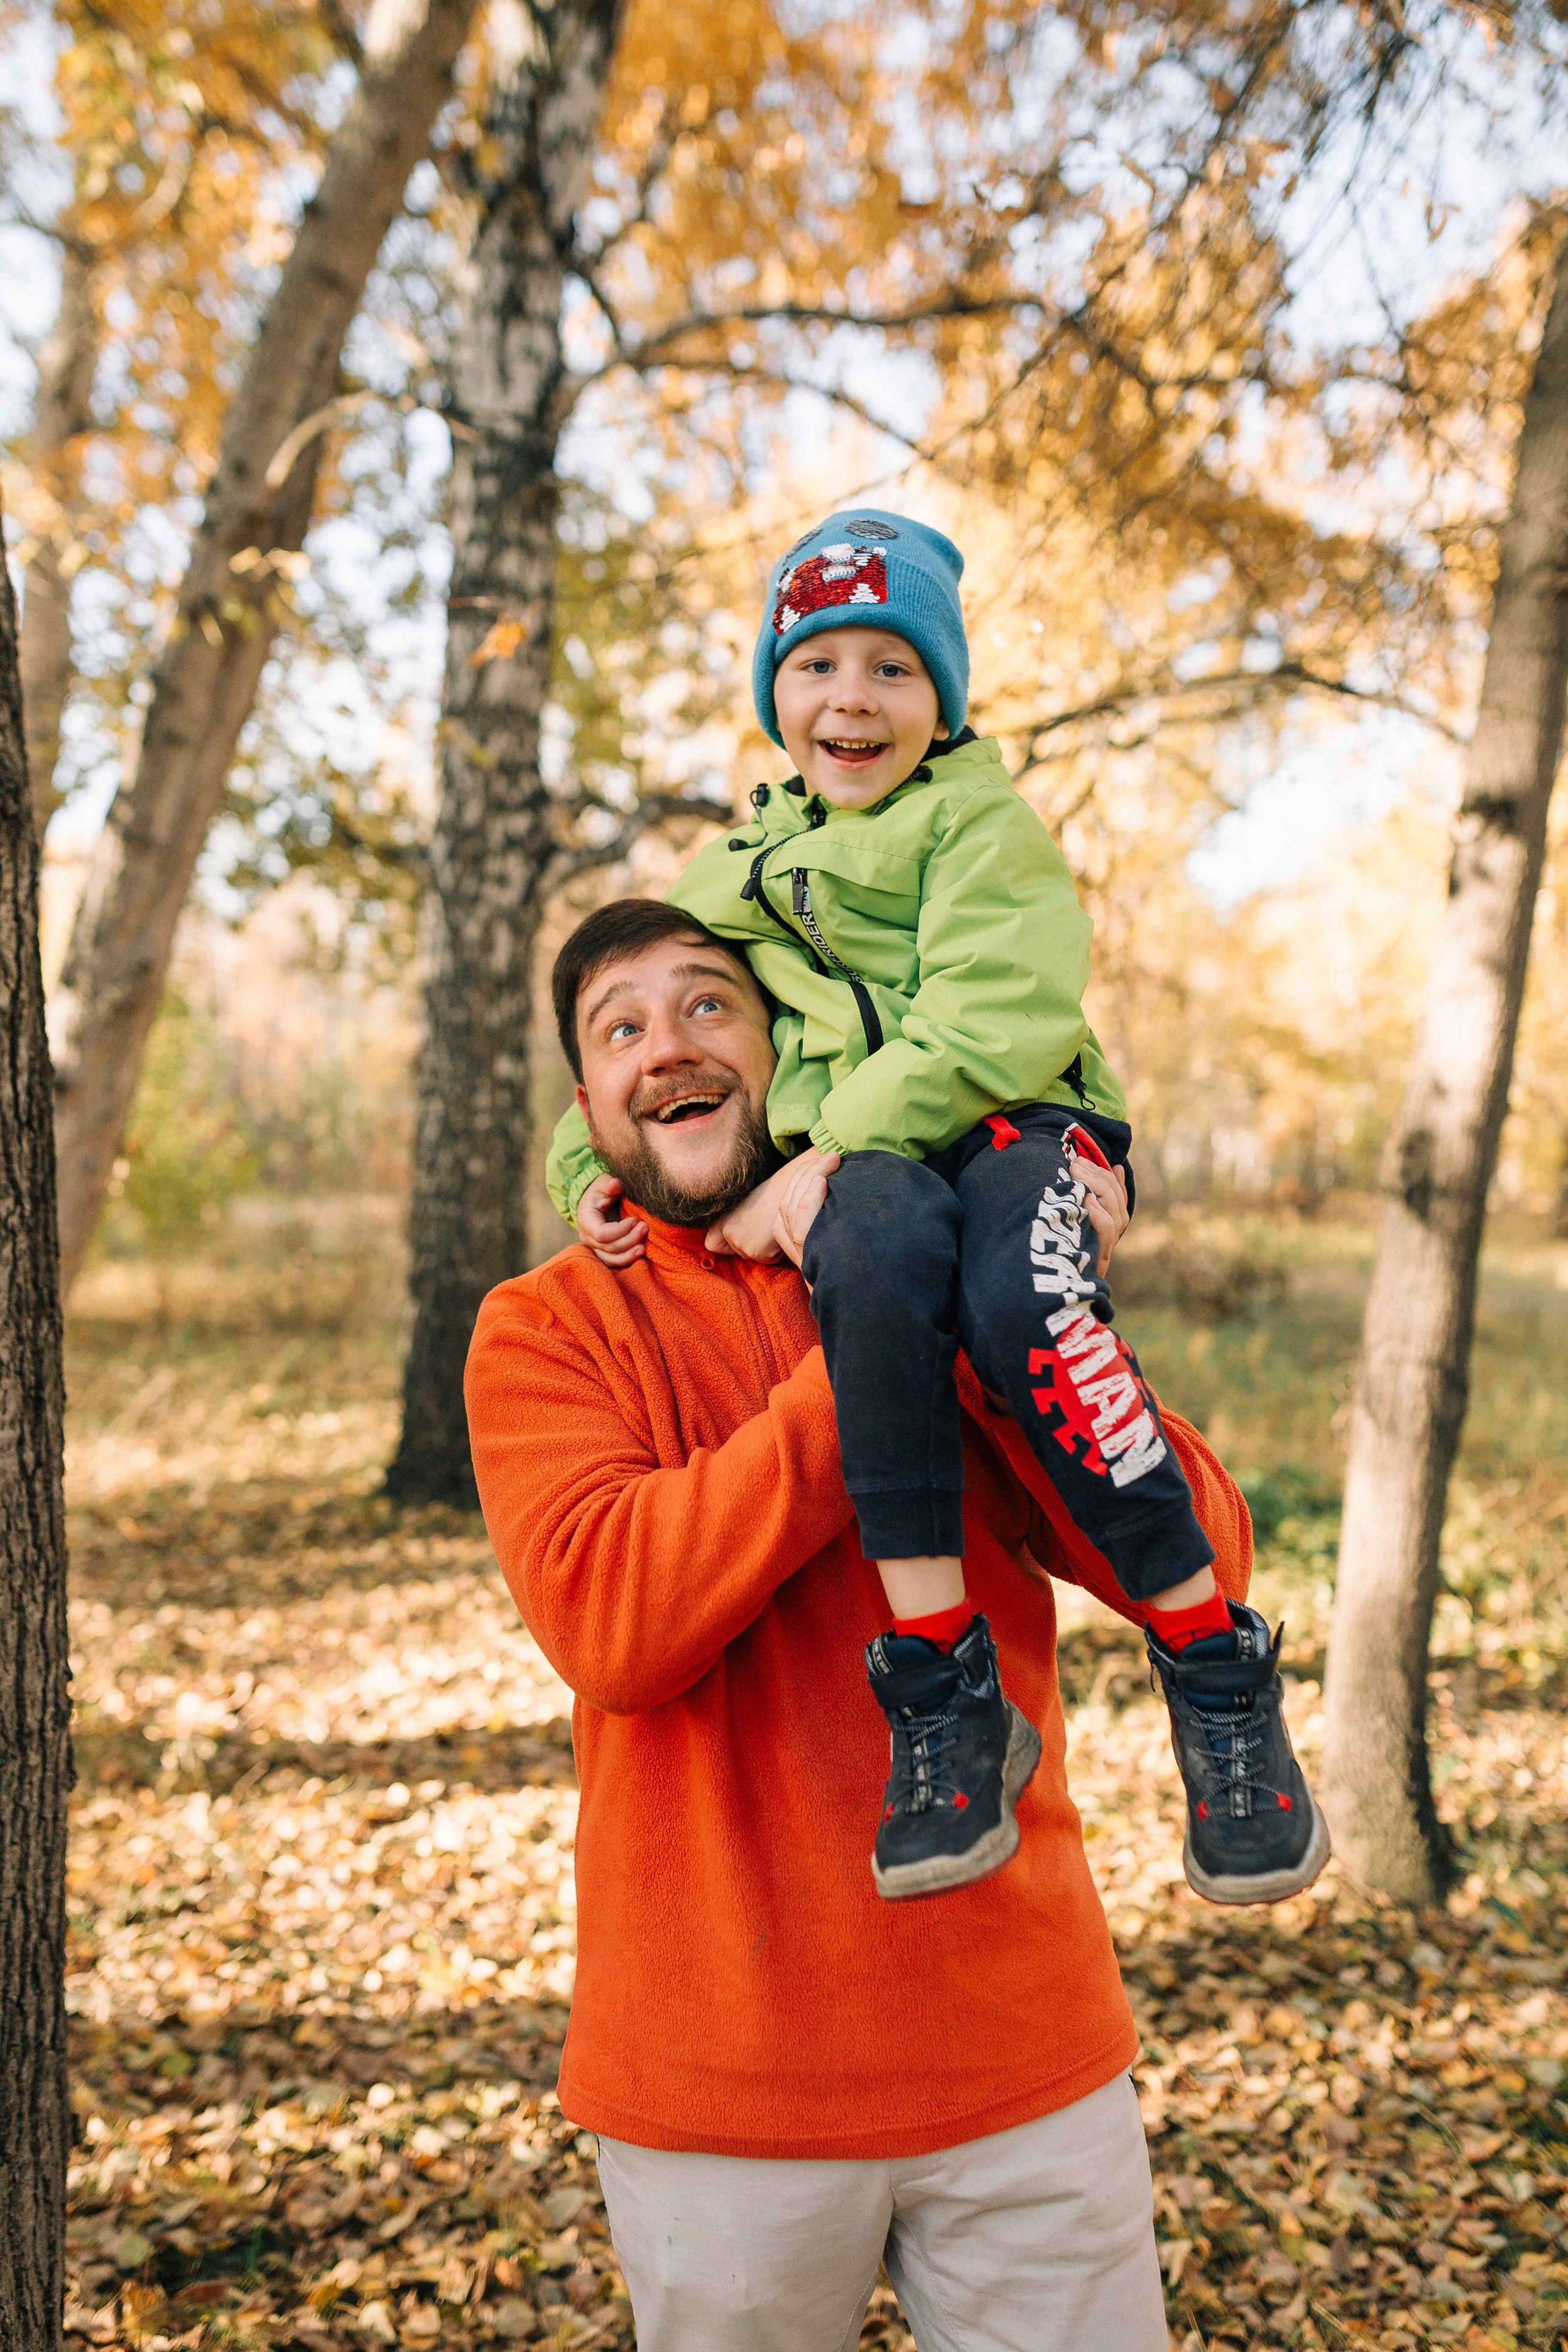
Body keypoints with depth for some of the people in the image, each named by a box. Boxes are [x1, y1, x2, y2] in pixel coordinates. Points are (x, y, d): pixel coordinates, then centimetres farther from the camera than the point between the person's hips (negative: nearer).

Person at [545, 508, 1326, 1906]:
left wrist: (822, 1157, -17)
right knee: (884, 1242, -37)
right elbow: (633, 1041, 30)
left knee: (1017, 1294, -37)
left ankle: (1212, 1669, -23)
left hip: (1007, 1132, -2)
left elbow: (996, 1030, -8)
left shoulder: (984, 824, 8)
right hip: (845, 1180, 2)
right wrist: (592, 1167, 8)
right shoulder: (728, 876, 24)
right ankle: (944, 1687, -35)